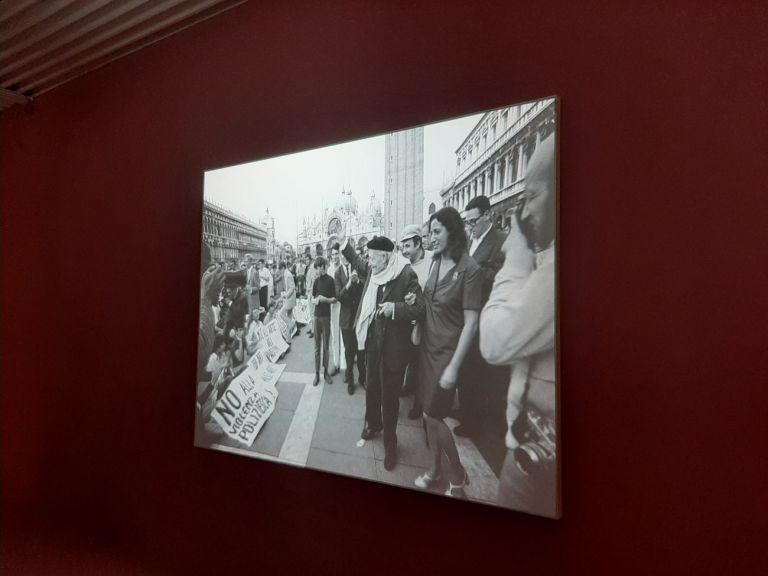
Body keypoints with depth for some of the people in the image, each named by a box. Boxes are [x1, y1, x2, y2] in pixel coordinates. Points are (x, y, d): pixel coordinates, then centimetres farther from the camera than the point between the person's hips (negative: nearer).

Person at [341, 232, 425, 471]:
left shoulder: (407, 275, -18)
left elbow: (420, 308, -20)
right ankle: (372, 423, 44)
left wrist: (395, 308, -30)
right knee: (371, 386, 20)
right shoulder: (373, 270, 1)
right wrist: (344, 244, 20)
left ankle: (390, 442, 21)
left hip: (393, 344, -6)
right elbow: (357, 262, 24)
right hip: (373, 340, 6)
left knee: (389, 393, 4)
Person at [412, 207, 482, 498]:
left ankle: (458, 475, 21)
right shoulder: (436, 263, 3)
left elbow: (471, 323, -19)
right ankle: (435, 468, 33)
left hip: (448, 351, -6)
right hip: (428, 347, 6)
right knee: (431, 414, 13)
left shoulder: (469, 270, -18)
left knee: (432, 415, 0)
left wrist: (454, 367, -20)